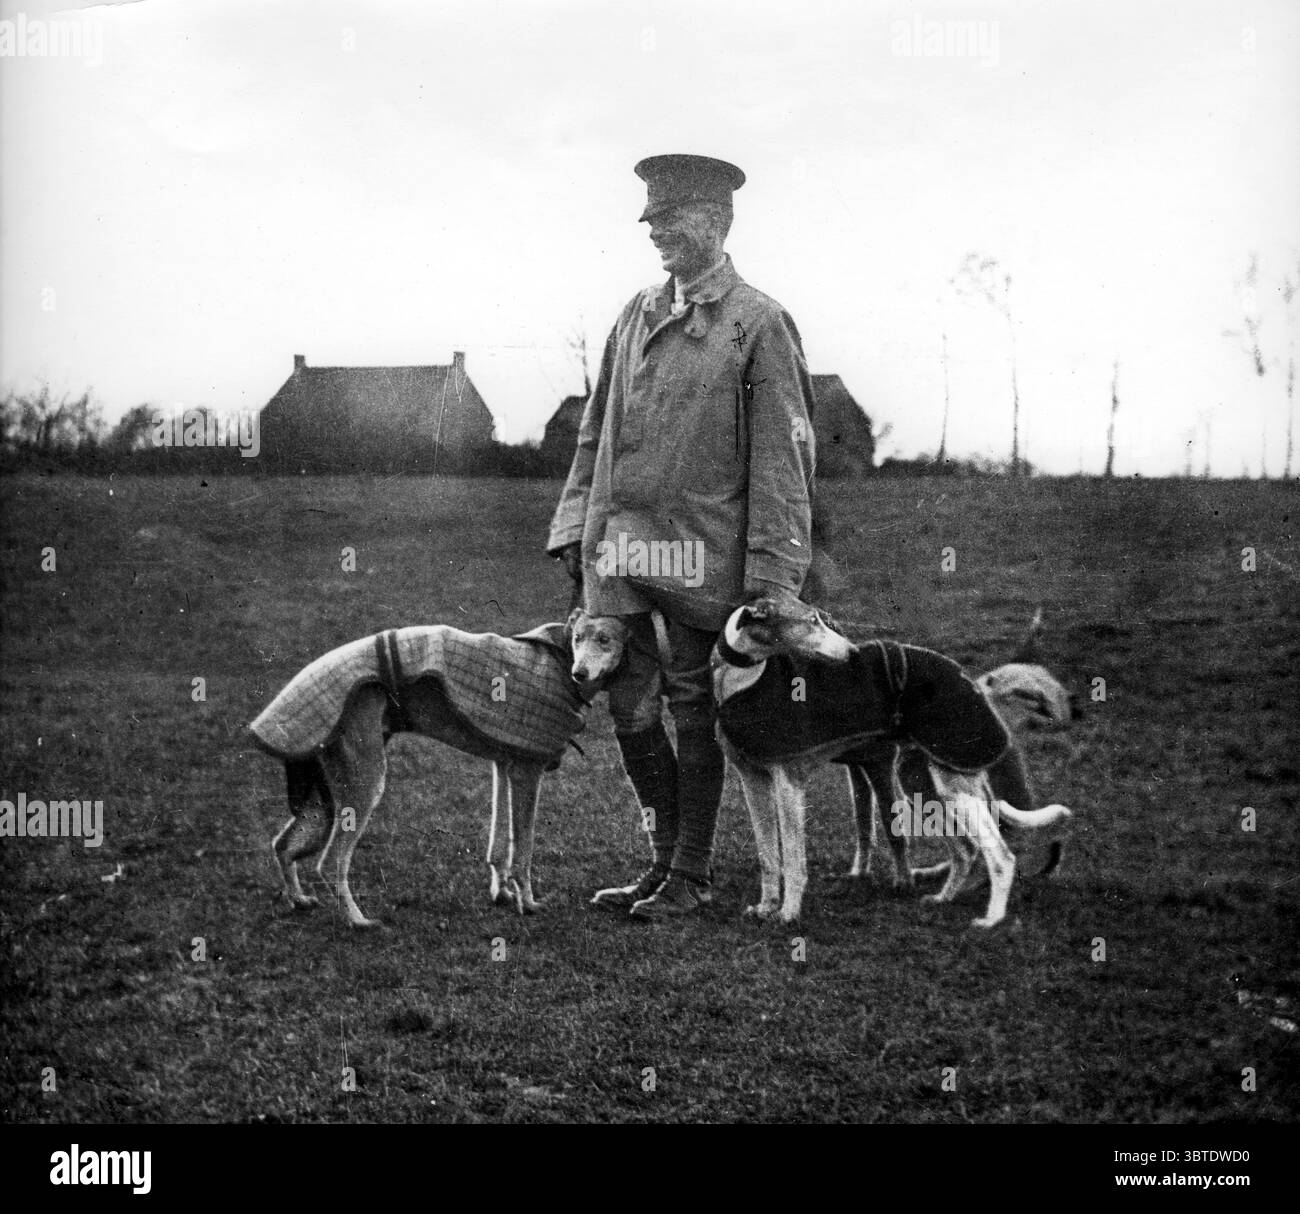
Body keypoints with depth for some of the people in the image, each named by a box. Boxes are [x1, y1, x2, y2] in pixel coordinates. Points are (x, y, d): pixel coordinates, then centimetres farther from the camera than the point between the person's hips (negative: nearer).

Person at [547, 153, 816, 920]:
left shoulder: (760, 324, -4)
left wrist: (772, 575, -11)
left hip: (699, 554, -5)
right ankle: (667, 857, 24)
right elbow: (596, 431, 18)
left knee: (694, 712, 4)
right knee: (631, 709, 9)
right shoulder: (637, 315, 13)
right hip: (618, 550, 5)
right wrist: (576, 526, 11)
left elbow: (782, 458, -7)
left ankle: (693, 875, 16)